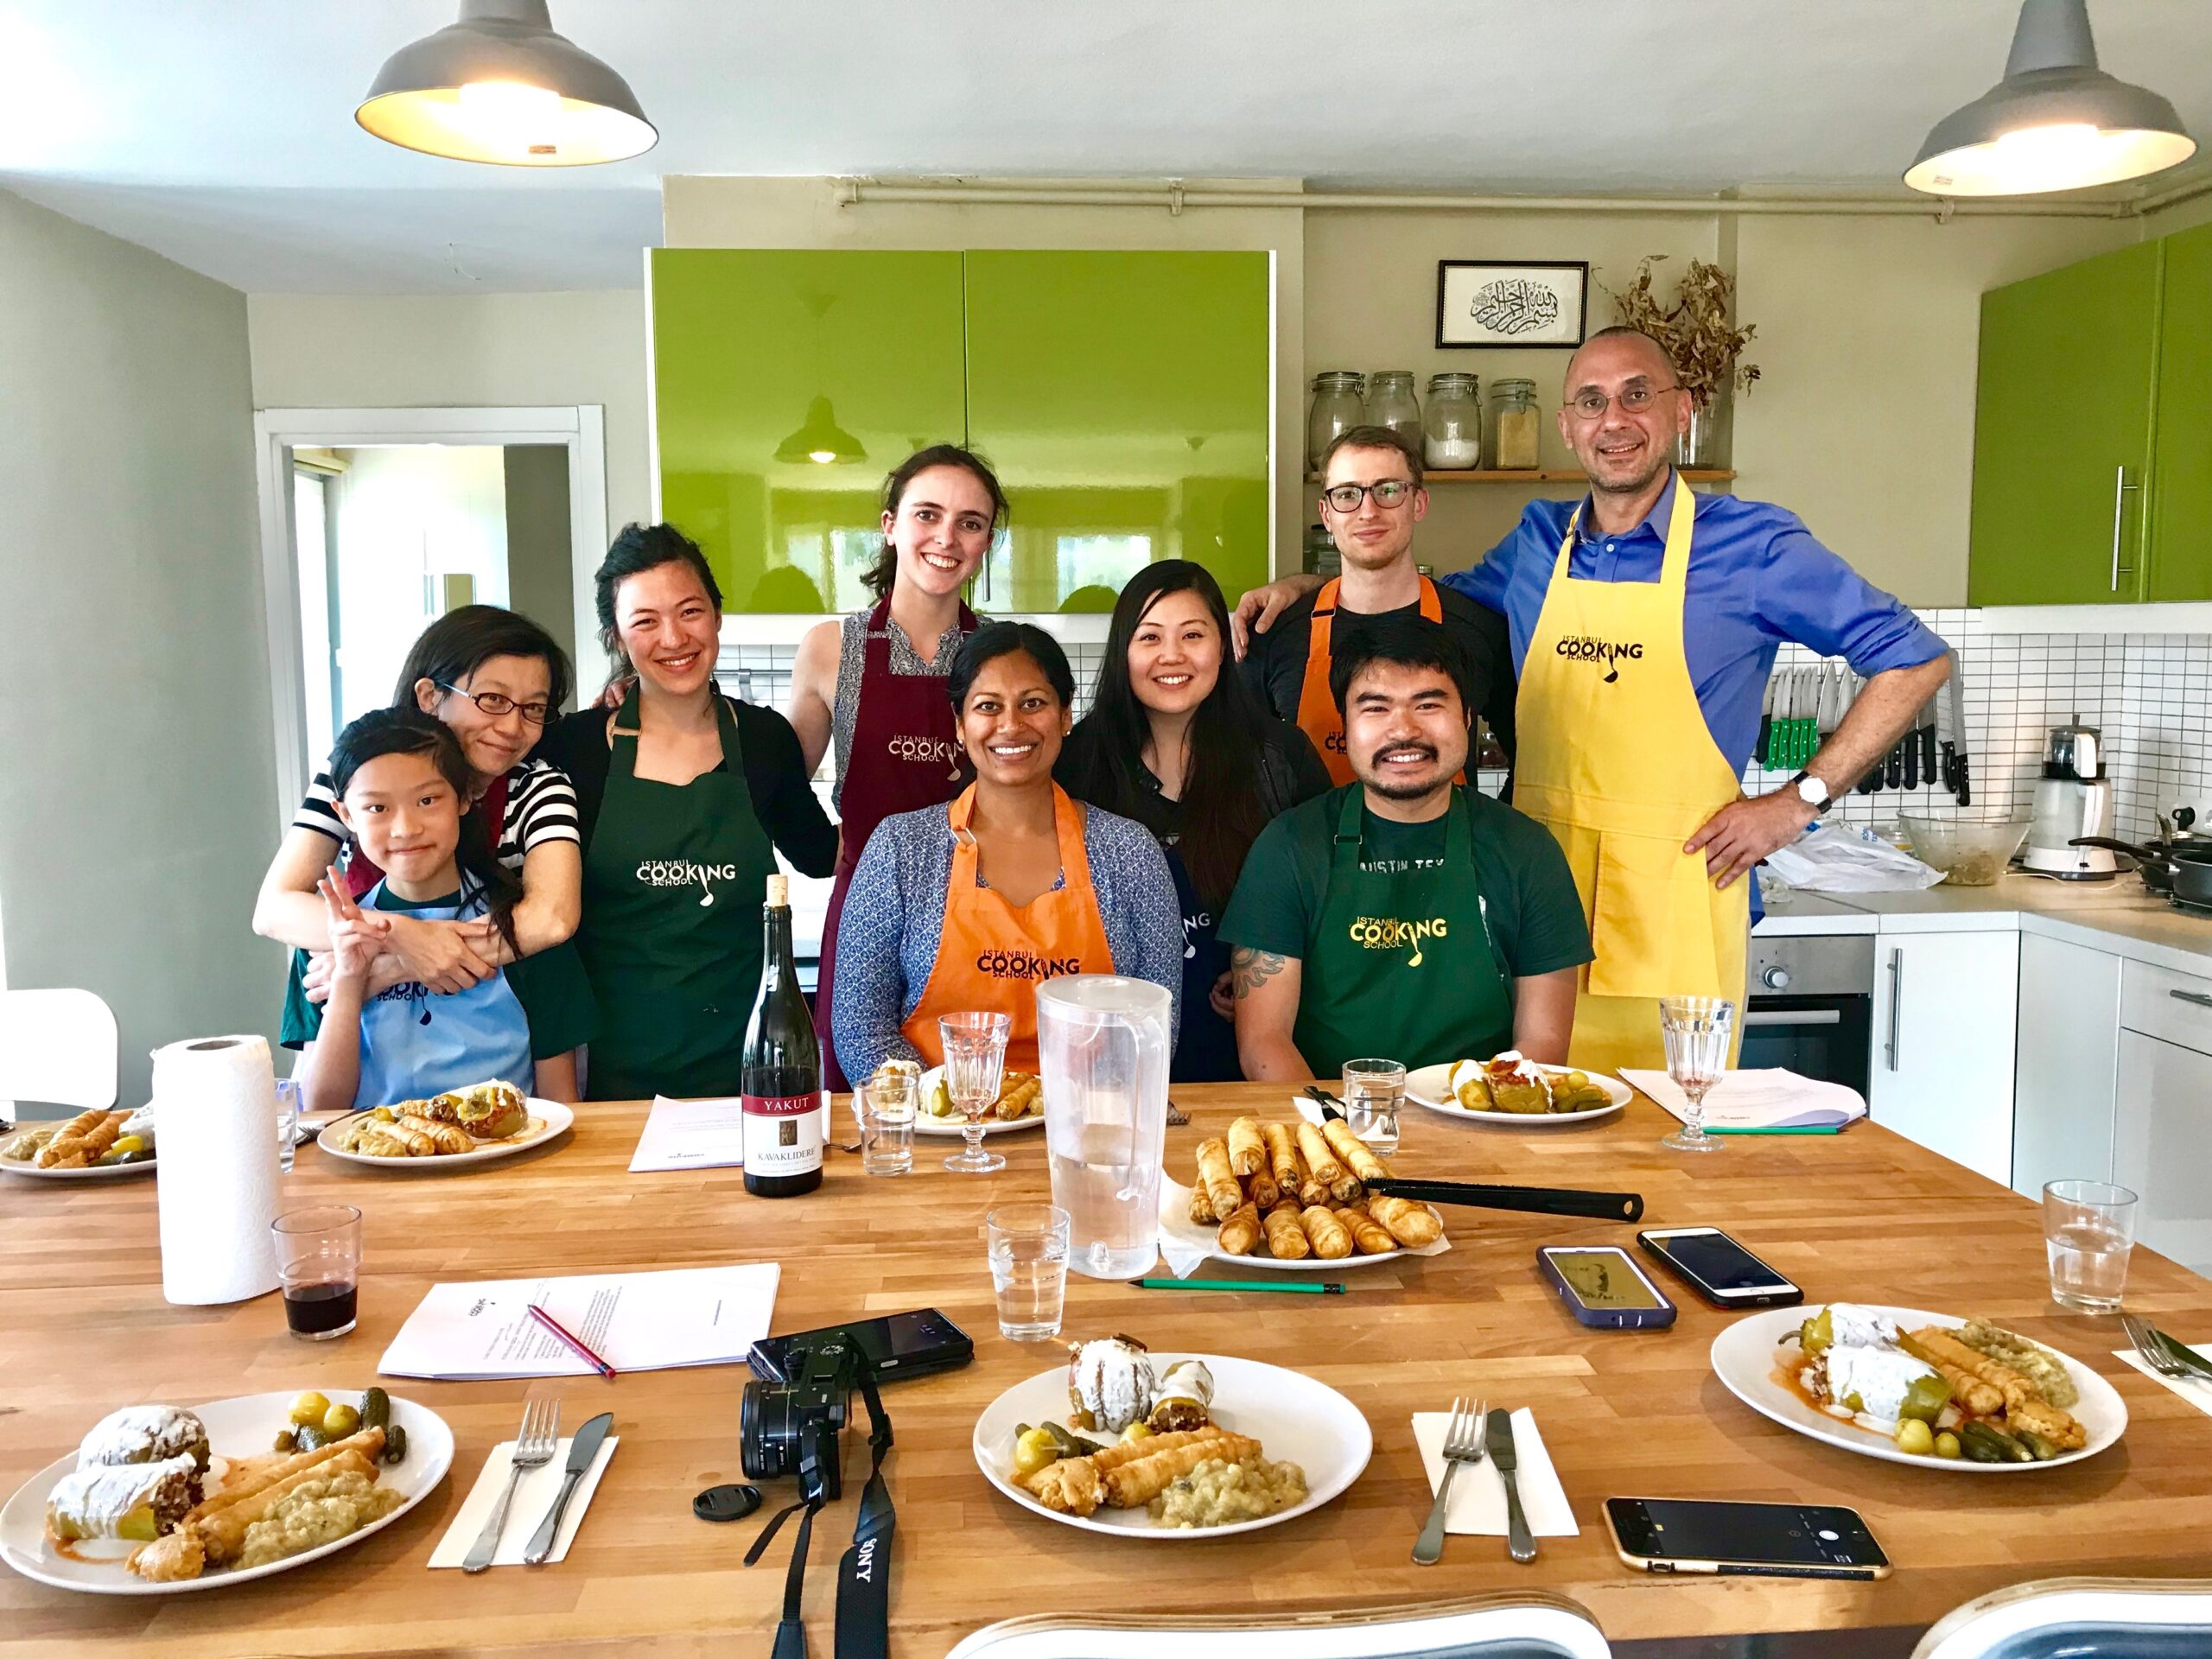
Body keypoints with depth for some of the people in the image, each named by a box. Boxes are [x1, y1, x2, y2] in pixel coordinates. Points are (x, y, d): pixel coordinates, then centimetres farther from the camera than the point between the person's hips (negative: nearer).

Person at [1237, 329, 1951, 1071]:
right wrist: (1310, 587, 15)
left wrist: (1801, 799, -5)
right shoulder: (1537, 542, 9)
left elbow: (1915, 660, 1)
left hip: (1674, 899, -3)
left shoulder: (1753, 544, -3)